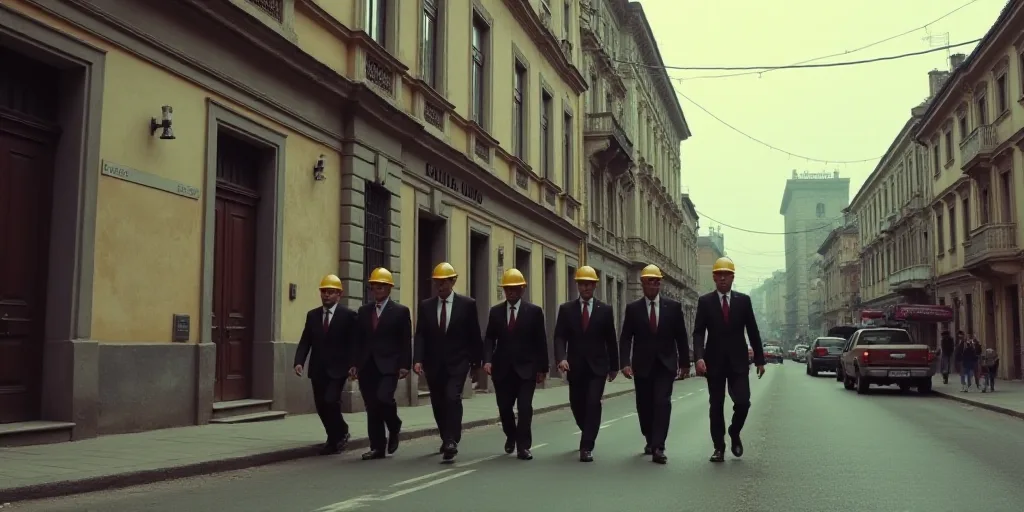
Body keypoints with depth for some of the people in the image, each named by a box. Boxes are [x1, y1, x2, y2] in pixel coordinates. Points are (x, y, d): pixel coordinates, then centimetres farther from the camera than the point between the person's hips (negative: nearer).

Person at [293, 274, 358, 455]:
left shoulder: (348, 315, -4)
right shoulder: (312, 315, 9)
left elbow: (354, 342, -5)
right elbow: (305, 341, 6)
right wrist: (299, 361, -8)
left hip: (337, 368, -5)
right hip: (318, 369, 5)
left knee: (331, 401, -16)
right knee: (321, 406, 7)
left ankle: (336, 437, 9)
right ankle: (338, 435, 28)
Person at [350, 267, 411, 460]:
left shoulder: (401, 311, 1)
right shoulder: (363, 310, 13)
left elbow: (406, 341, -2)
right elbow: (359, 340, 13)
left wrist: (405, 365, -10)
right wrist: (355, 364, 6)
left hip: (388, 365, -4)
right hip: (367, 366, 4)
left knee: (383, 398, -21)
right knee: (371, 408, 3)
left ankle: (394, 427, 8)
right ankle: (377, 447, 11)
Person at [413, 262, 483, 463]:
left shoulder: (467, 304, -2)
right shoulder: (425, 306, 4)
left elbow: (474, 335, 1)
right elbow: (420, 335, -1)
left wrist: (476, 361, 1)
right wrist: (418, 360, -14)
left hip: (457, 362, -3)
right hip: (433, 364, 3)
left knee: (452, 399, -20)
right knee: (438, 404, 11)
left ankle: (451, 442, -17)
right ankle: (447, 440, 30)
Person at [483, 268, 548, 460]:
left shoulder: (534, 311, -1)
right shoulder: (495, 311, 6)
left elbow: (541, 342, 0)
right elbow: (489, 338, 3)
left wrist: (542, 368, -3)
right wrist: (487, 360, -13)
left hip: (526, 368, -2)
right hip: (502, 368, 3)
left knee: (525, 407, -8)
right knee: (504, 407, 9)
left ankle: (523, 447, 1)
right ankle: (511, 436, 36)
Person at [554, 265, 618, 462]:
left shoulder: (605, 309, 3)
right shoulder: (566, 309, 2)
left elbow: (611, 340, 7)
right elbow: (559, 337, -5)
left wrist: (614, 366, 9)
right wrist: (561, 358, -22)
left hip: (597, 365, -1)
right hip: (575, 366, 2)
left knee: (593, 403, -14)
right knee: (577, 405, 11)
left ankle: (586, 447, -9)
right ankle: (589, 436, 38)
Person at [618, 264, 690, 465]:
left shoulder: (673, 307, 2)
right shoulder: (633, 308, 1)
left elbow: (681, 337, 6)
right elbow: (625, 338, -2)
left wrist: (685, 362, 7)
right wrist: (625, 362, -14)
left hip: (665, 364, -1)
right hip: (642, 365, 1)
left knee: (662, 403, -13)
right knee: (644, 405, 8)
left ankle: (658, 448, -14)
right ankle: (650, 441, 30)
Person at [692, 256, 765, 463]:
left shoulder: (743, 300, 5)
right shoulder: (705, 301, 1)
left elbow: (753, 331, 7)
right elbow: (698, 332, -4)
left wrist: (759, 359, 5)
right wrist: (699, 357, -19)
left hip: (738, 361, 0)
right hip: (714, 361, 0)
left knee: (743, 402, -9)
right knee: (716, 405, 4)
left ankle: (734, 433, 20)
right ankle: (719, 447, 14)